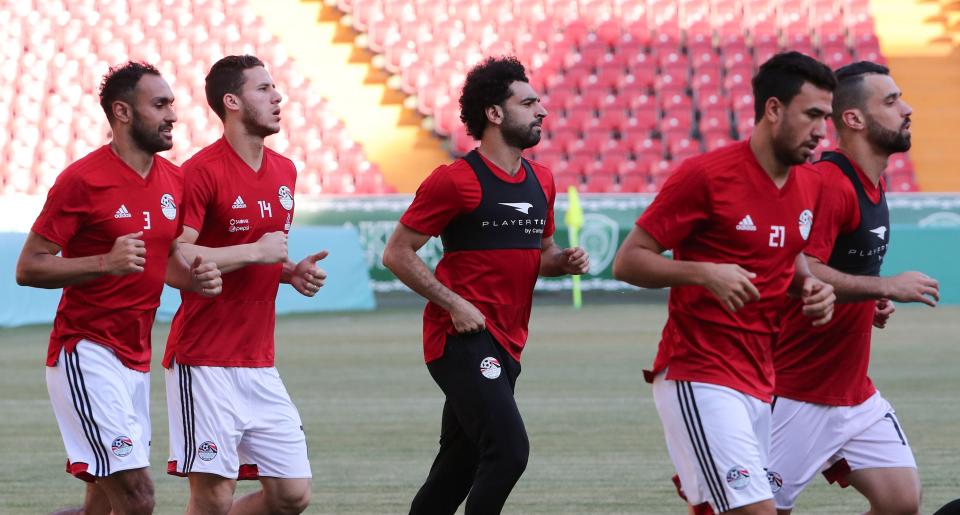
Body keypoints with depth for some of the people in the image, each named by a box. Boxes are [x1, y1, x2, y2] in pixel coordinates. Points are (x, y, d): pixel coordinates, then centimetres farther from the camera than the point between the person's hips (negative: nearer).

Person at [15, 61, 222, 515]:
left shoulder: (173, 180, 10)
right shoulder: (82, 180, -12)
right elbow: (28, 268, -11)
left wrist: (194, 278, 2)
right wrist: (106, 263, -23)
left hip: (136, 359, 8)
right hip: (86, 354, -8)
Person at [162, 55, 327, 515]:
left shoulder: (284, 171, 13)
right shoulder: (202, 171, -12)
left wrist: (292, 271, 6)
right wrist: (255, 252, -17)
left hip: (259, 364, 7)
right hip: (205, 362, -7)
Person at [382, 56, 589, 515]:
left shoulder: (541, 181, 14)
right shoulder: (455, 180, -9)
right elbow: (397, 253, -7)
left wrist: (564, 261, 4)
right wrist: (454, 303, -16)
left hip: (506, 347, 8)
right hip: (462, 338, -8)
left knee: (457, 470, 10)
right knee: (509, 450, -21)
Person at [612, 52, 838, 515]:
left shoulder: (810, 184, 9)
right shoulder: (705, 176, -12)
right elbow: (627, 262, -9)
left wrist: (809, 285, 6)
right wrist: (705, 274, -23)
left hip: (762, 384, 8)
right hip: (698, 379, -8)